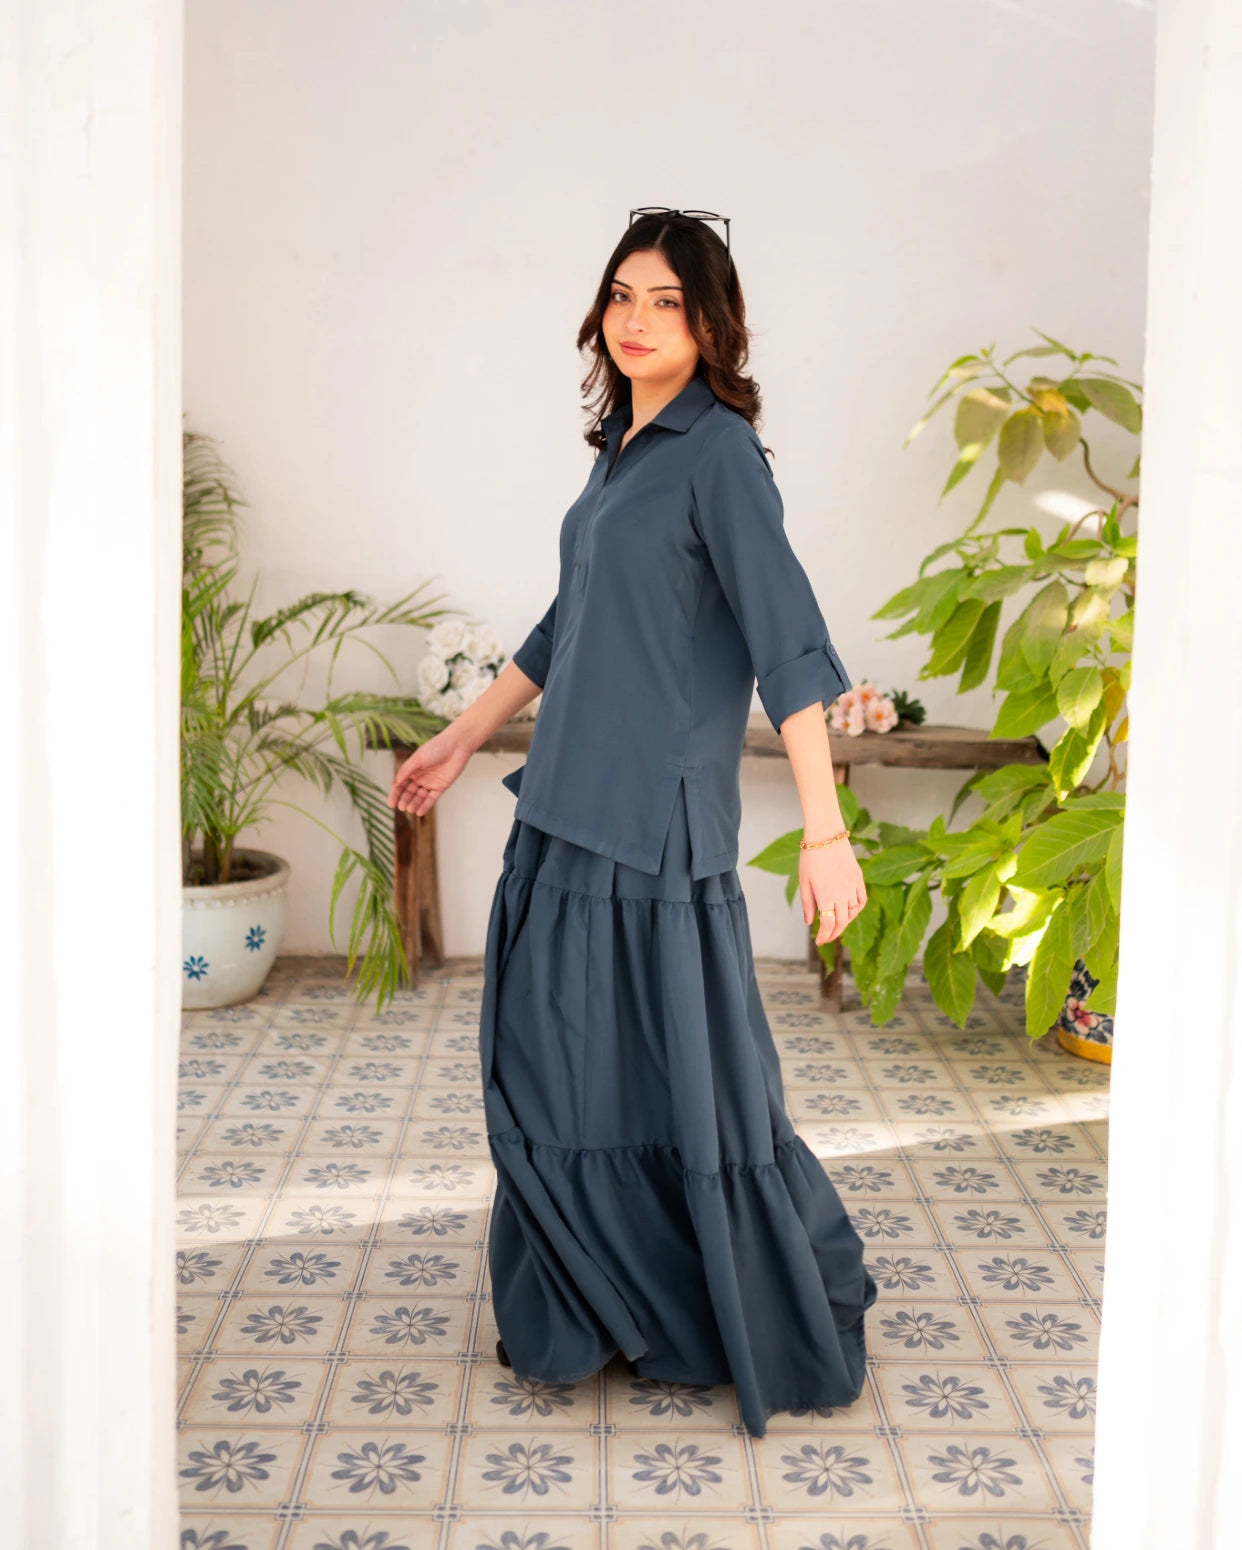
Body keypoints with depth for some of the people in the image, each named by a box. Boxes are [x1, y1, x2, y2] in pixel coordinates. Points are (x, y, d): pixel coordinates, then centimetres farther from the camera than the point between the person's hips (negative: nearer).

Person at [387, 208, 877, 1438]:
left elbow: (788, 643, -19)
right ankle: (597, 1308, 31)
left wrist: (824, 832, -25)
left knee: (682, 1074, -1)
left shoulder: (719, 450, -11)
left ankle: (790, 1317, 18)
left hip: (658, 818, -9)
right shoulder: (623, 450, 14)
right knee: (557, 1065, 14)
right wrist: (464, 738, 28)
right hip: (570, 807, 9)